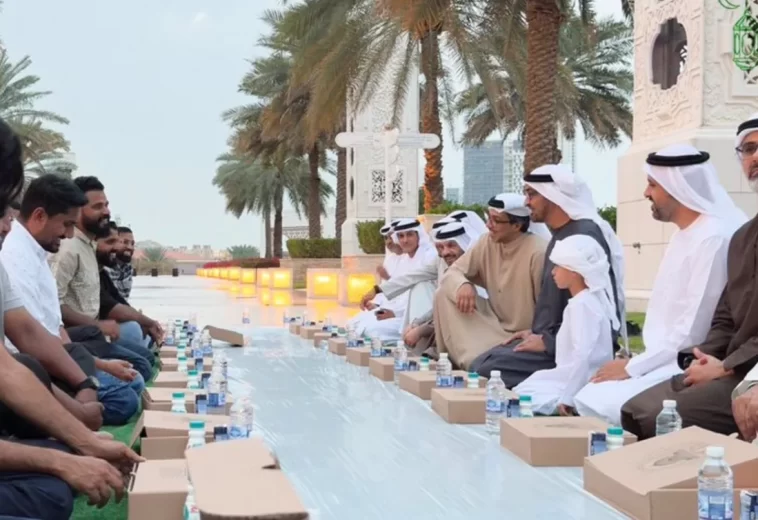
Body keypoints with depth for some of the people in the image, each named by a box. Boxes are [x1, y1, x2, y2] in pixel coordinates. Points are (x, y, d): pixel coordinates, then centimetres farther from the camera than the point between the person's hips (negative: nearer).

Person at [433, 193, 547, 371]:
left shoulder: (537, 253, -24)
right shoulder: (487, 242, -3)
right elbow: (452, 273, -2)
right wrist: (463, 285, -25)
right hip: (495, 322, 7)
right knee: (444, 293, -8)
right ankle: (451, 361, 3)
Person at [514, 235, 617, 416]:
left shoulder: (581, 305, -18)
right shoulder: (589, 300, 14)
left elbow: (583, 356, -27)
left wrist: (566, 398, -25)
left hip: (581, 389, -10)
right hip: (576, 381, 10)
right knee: (519, 392, 12)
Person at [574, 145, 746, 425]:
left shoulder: (714, 237, -18)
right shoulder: (685, 234, 15)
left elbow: (693, 330, -21)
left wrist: (633, 366, -13)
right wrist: (636, 362, 7)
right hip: (667, 360, 9)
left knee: (605, 407, -22)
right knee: (588, 399, -1)